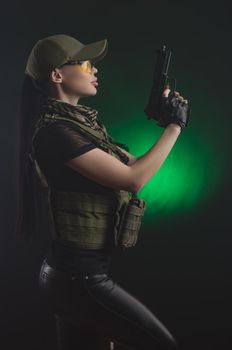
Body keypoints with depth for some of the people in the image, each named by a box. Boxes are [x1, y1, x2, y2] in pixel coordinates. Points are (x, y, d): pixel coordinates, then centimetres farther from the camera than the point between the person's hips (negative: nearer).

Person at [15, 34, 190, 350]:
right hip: (80, 278, -9)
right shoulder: (56, 131, -19)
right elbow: (133, 179, -22)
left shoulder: (79, 122, 11)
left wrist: (164, 123, 6)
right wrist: (174, 127, -11)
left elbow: (132, 165, 16)